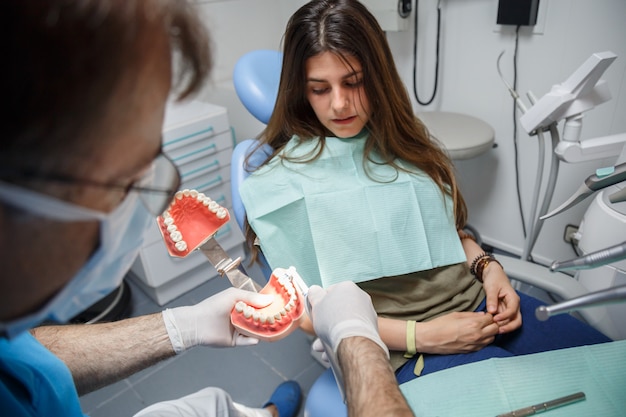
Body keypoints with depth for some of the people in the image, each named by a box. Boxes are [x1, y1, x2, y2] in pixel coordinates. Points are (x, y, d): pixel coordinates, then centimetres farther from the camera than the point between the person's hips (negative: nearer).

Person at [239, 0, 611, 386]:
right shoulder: (282, 182, -11)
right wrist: (419, 336, -17)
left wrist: (487, 265, -3)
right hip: (401, 347, -6)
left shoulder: (407, 138, 6)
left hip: (478, 302, 6)